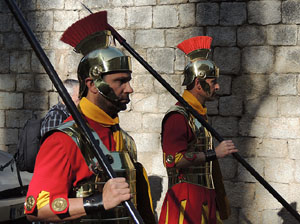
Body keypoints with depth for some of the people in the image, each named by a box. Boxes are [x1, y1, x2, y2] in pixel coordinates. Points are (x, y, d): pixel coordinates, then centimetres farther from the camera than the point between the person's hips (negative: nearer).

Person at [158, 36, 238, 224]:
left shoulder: (200, 113, 17)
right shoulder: (178, 116, -14)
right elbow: (173, 158, -25)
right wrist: (214, 153, -21)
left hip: (206, 198, 9)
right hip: (187, 199, -9)